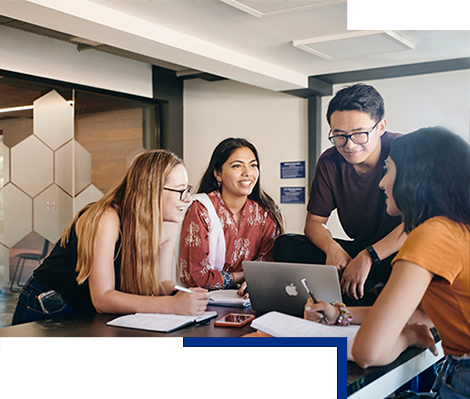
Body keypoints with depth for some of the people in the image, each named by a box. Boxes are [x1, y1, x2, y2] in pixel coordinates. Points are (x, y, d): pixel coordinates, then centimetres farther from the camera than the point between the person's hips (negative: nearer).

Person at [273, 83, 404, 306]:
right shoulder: (330, 163, -2)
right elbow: (314, 221, 3)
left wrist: (368, 257, -32)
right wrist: (332, 248, -21)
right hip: (359, 252, 5)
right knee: (285, 247, -15)